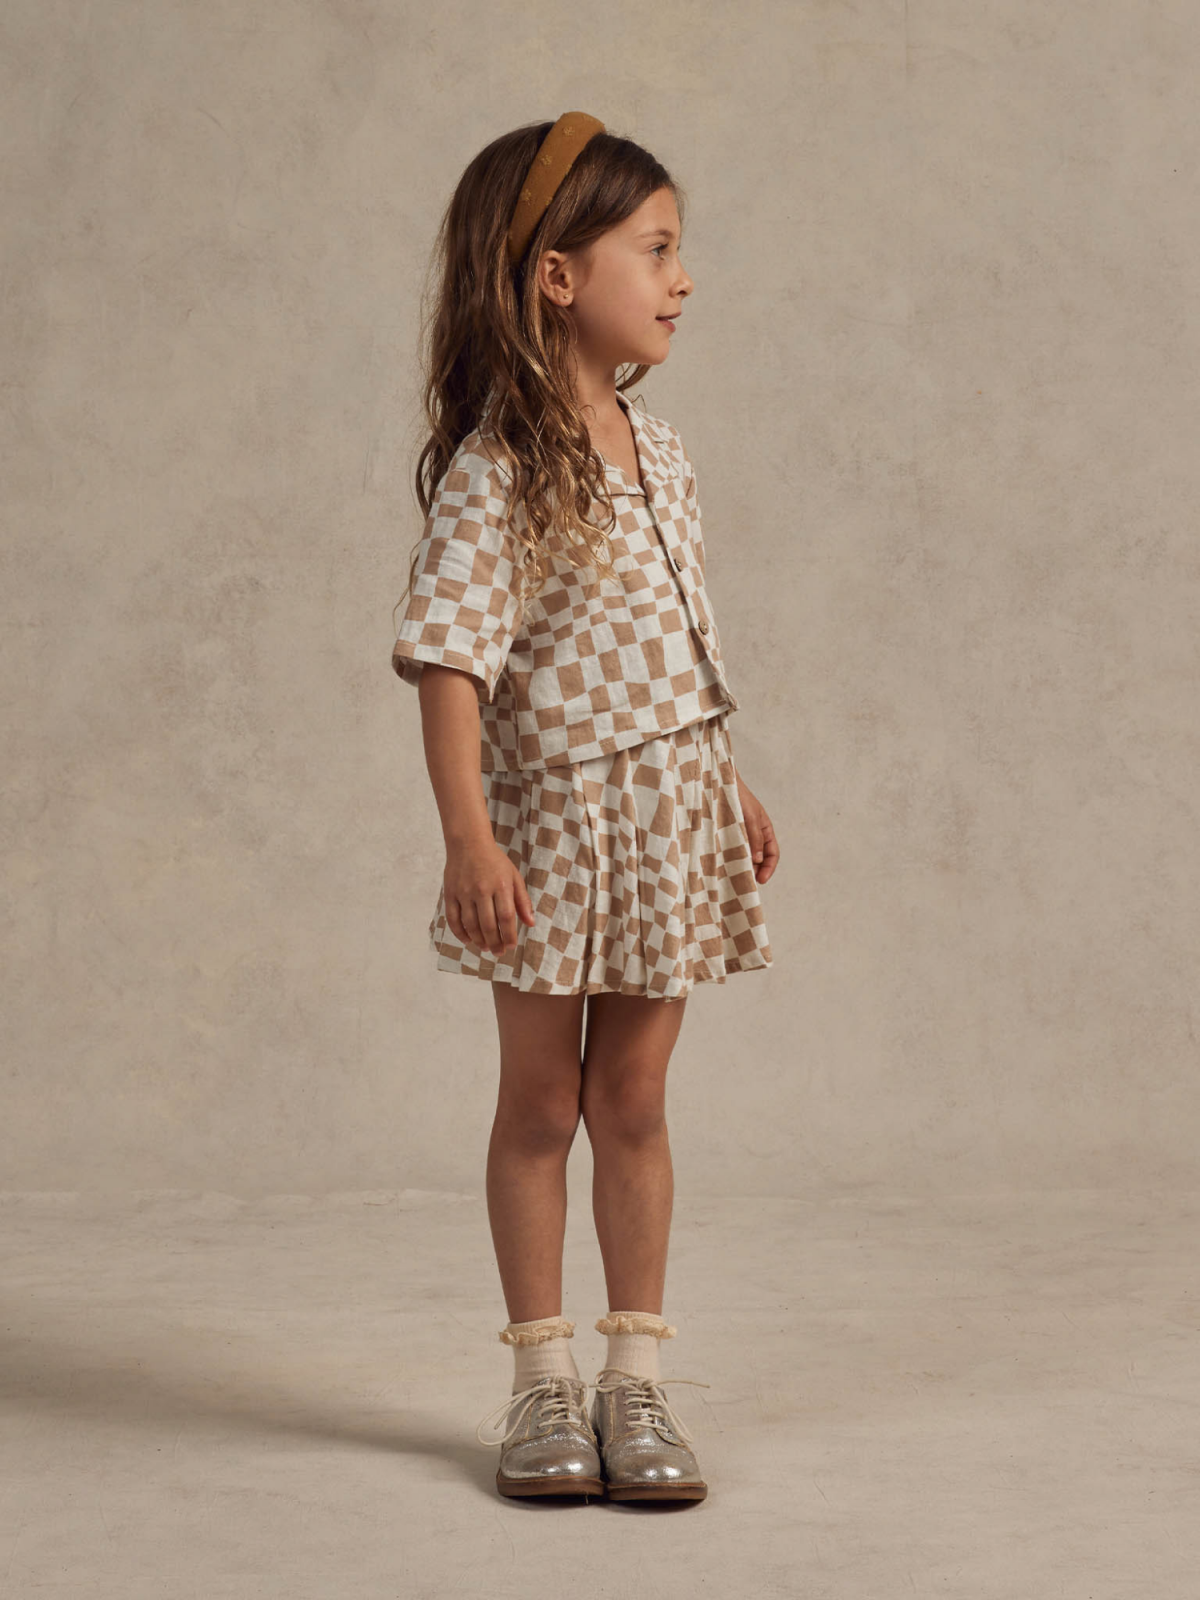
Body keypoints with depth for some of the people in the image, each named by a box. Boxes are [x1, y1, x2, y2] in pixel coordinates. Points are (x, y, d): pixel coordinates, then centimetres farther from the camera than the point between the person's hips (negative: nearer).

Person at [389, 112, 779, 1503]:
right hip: (551, 816, -5)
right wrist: (470, 838, -28)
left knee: (633, 1100, 10)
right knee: (542, 1101, 7)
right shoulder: (491, 470, -16)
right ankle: (543, 1377, 19)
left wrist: (729, 784, 20)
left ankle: (636, 1378, 19)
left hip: (666, 814, 5)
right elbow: (449, 658, -21)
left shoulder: (656, 449, 7)